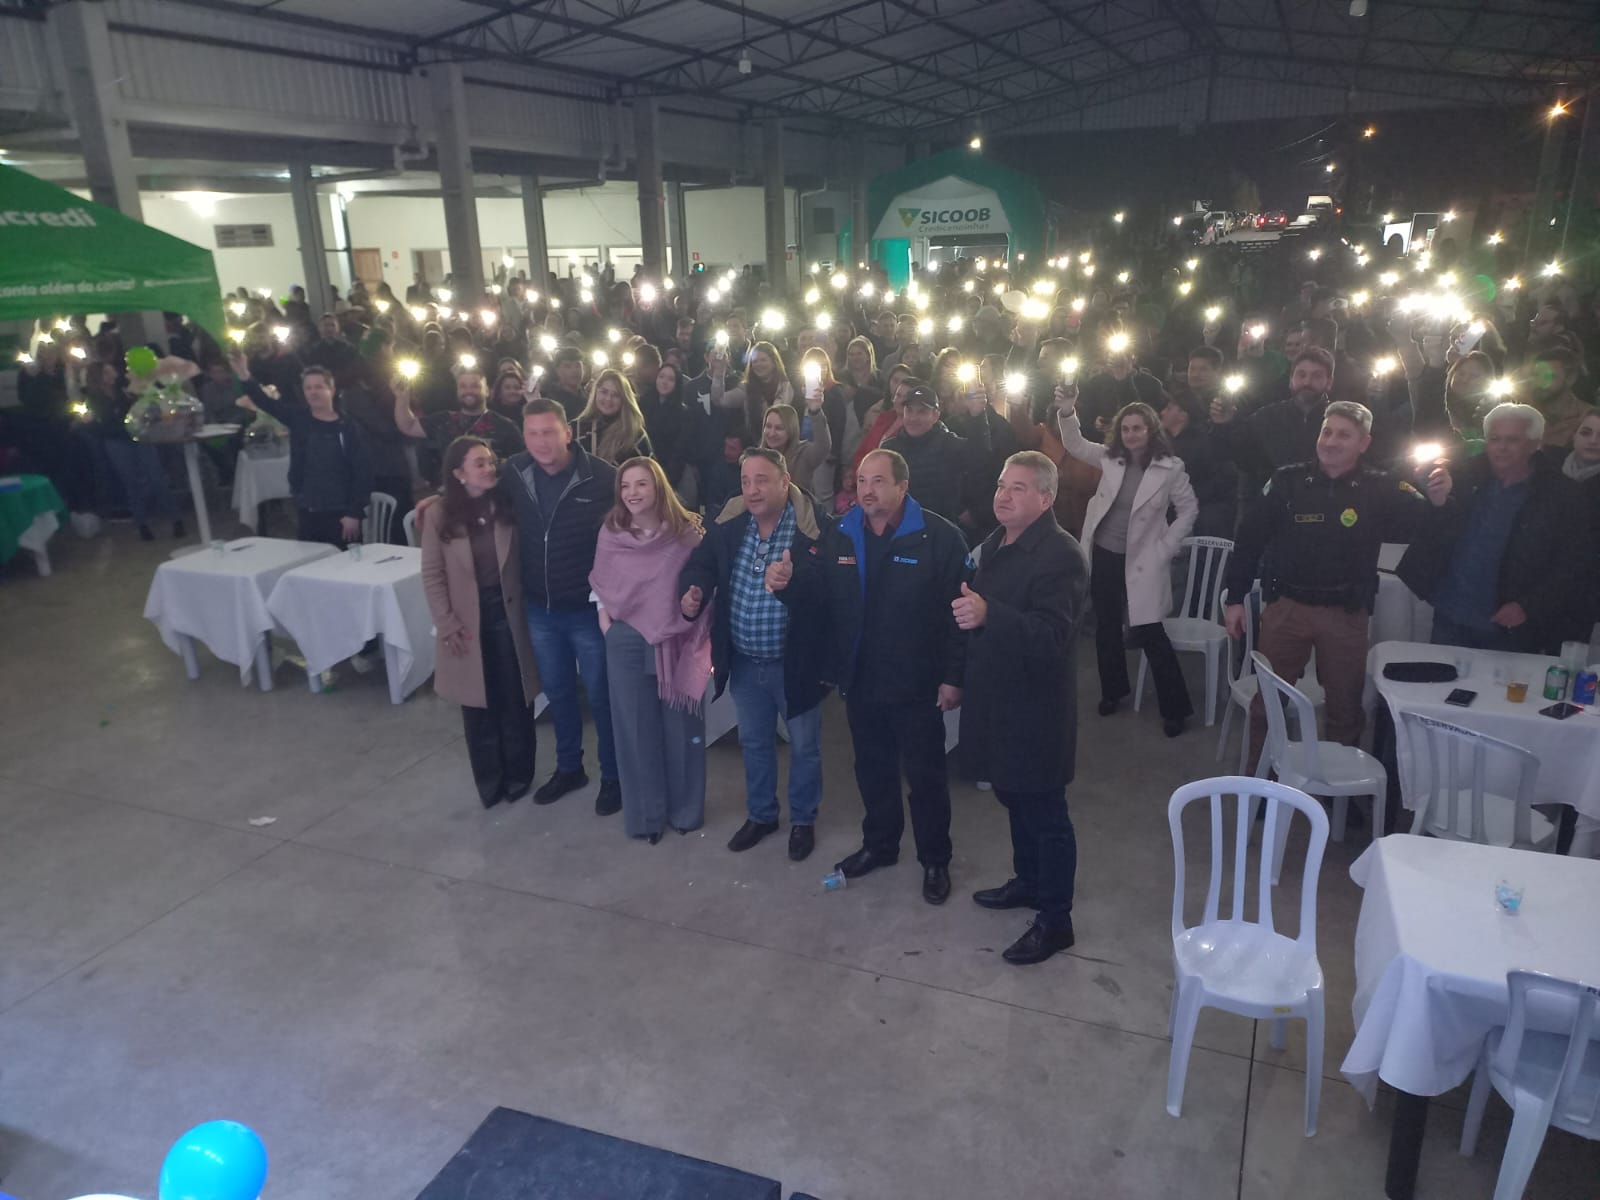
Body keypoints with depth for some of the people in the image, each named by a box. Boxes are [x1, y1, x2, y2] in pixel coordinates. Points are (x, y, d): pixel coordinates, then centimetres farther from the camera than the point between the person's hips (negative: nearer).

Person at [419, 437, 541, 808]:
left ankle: (518, 775, 26)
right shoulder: (439, 514, -8)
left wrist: (526, 605, -8)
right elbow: (432, 575, -5)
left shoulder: (506, 507, -3)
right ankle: (489, 780, 26)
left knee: (516, 699, 8)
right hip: (468, 618, -1)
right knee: (479, 702, 11)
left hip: (508, 611, 1)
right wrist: (447, 624, -8)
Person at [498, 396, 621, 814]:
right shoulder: (515, 472, -4)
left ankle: (613, 776, 28)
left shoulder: (602, 476, -18)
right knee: (557, 692, 19)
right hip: (539, 608, 4)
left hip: (589, 608, -4)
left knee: (601, 694, 10)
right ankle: (569, 767, 39)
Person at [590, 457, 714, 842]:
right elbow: (600, 585, 13)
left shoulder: (688, 532, -8)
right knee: (636, 729, 10)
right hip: (627, 643, 2)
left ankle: (684, 809, 28)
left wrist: (701, 635, -6)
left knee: (681, 727, 10)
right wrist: (604, 619, 1)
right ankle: (646, 814, 25)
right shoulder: (611, 533, -1)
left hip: (679, 642, -1)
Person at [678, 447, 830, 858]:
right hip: (744, 661, 5)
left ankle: (803, 819, 36)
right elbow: (701, 562, 6)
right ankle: (761, 814, 42)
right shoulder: (729, 523, -4)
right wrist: (692, 591, -15)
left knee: (803, 745, 14)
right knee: (753, 742, 21)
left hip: (794, 662, -4)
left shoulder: (813, 527, -18)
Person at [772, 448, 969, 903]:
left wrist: (953, 676, -16)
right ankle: (879, 844, 41)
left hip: (915, 683, -5)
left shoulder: (939, 537, -14)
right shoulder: (839, 537, 2)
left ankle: (935, 860, 28)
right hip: (859, 680, 5)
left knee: (924, 773, 10)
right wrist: (787, 583, -21)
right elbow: (814, 589, 3)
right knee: (872, 768, 21)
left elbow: (960, 610, -15)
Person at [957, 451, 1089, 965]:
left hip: (1035, 708, -8)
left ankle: (1055, 920, 20)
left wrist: (987, 614, -45)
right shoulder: (996, 542, 6)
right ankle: (1028, 882, 43)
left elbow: (1051, 636, -32)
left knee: (1045, 812, 5)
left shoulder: (1060, 555, -21)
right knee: (1015, 797, 23)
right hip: (997, 698, 8)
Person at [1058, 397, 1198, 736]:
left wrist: (1164, 549, -8)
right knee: (1106, 626, 15)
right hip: (1104, 555, 4)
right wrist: (1068, 410, -17)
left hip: (1140, 561, -4)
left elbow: (1188, 510, -2)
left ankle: (1175, 707, 9)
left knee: (1150, 632, -3)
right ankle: (1113, 690, 33)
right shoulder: (1110, 458, 2)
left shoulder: (1170, 467, -9)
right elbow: (1075, 445, -1)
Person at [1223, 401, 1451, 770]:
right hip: (1286, 606, 0)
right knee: (1266, 699, 10)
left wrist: (1437, 501, -37)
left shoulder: (1381, 490, -5)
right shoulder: (1288, 481, -4)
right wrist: (1235, 597, -1)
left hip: (1346, 614, 0)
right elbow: (1250, 537, -1)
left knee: (1345, 706, 15)